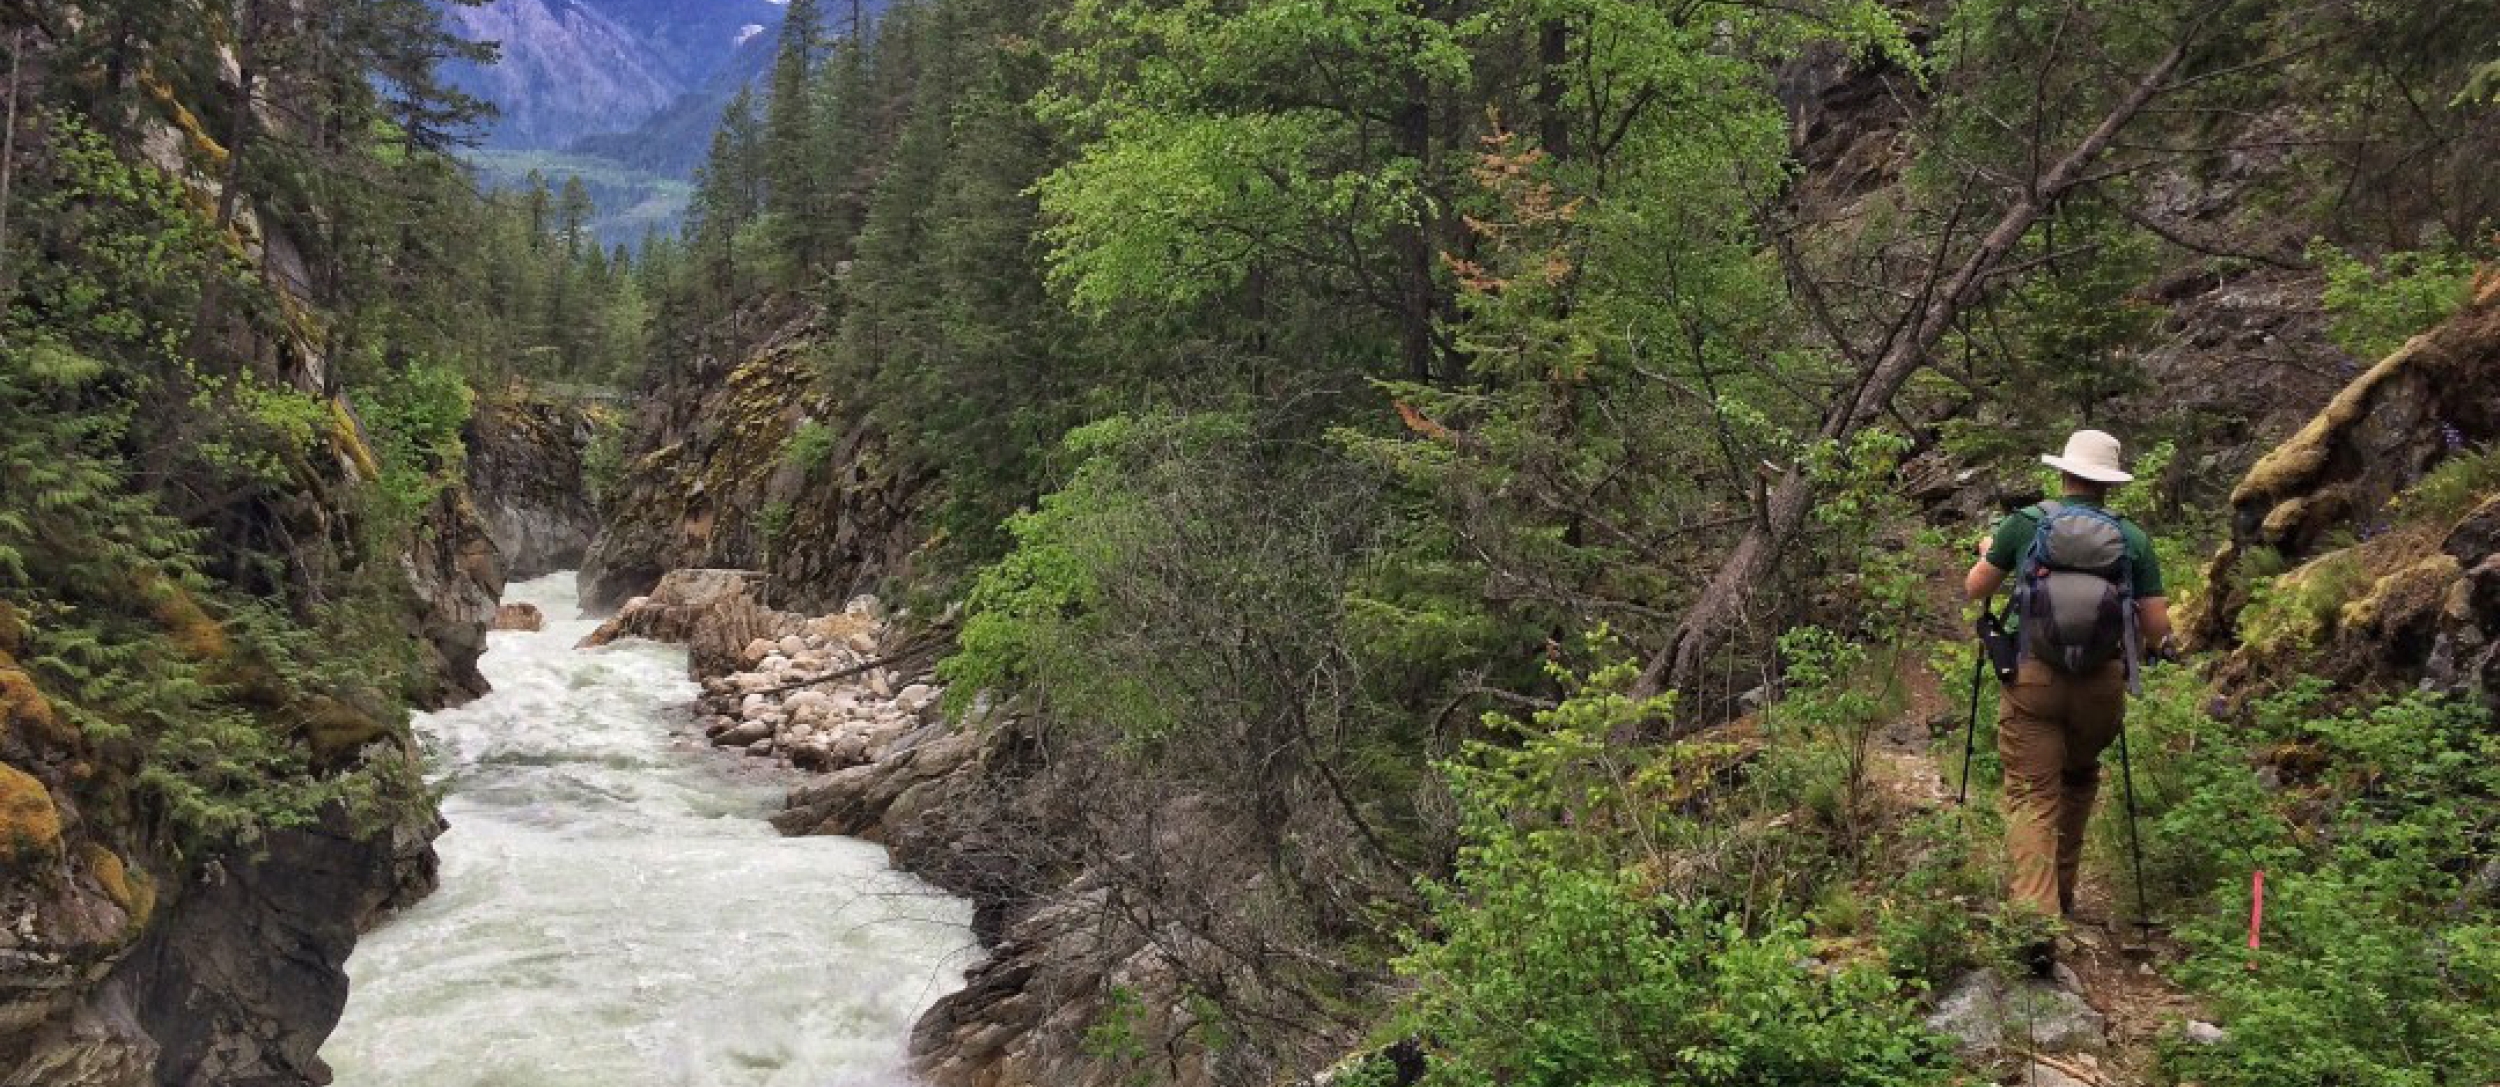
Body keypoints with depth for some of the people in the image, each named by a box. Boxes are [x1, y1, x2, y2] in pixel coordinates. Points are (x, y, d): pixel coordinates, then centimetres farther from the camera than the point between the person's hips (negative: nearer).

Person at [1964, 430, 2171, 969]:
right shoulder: (2133, 538, 2)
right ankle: (2061, 893, 35)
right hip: (2102, 682, 2)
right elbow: (2158, 629, 1)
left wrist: (1987, 553, 30)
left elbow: (1974, 590, 10)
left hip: (2033, 678, -2)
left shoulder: (2025, 523, 0)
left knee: (2032, 797, -2)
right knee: (2079, 781, 25)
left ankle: (2035, 921, -16)